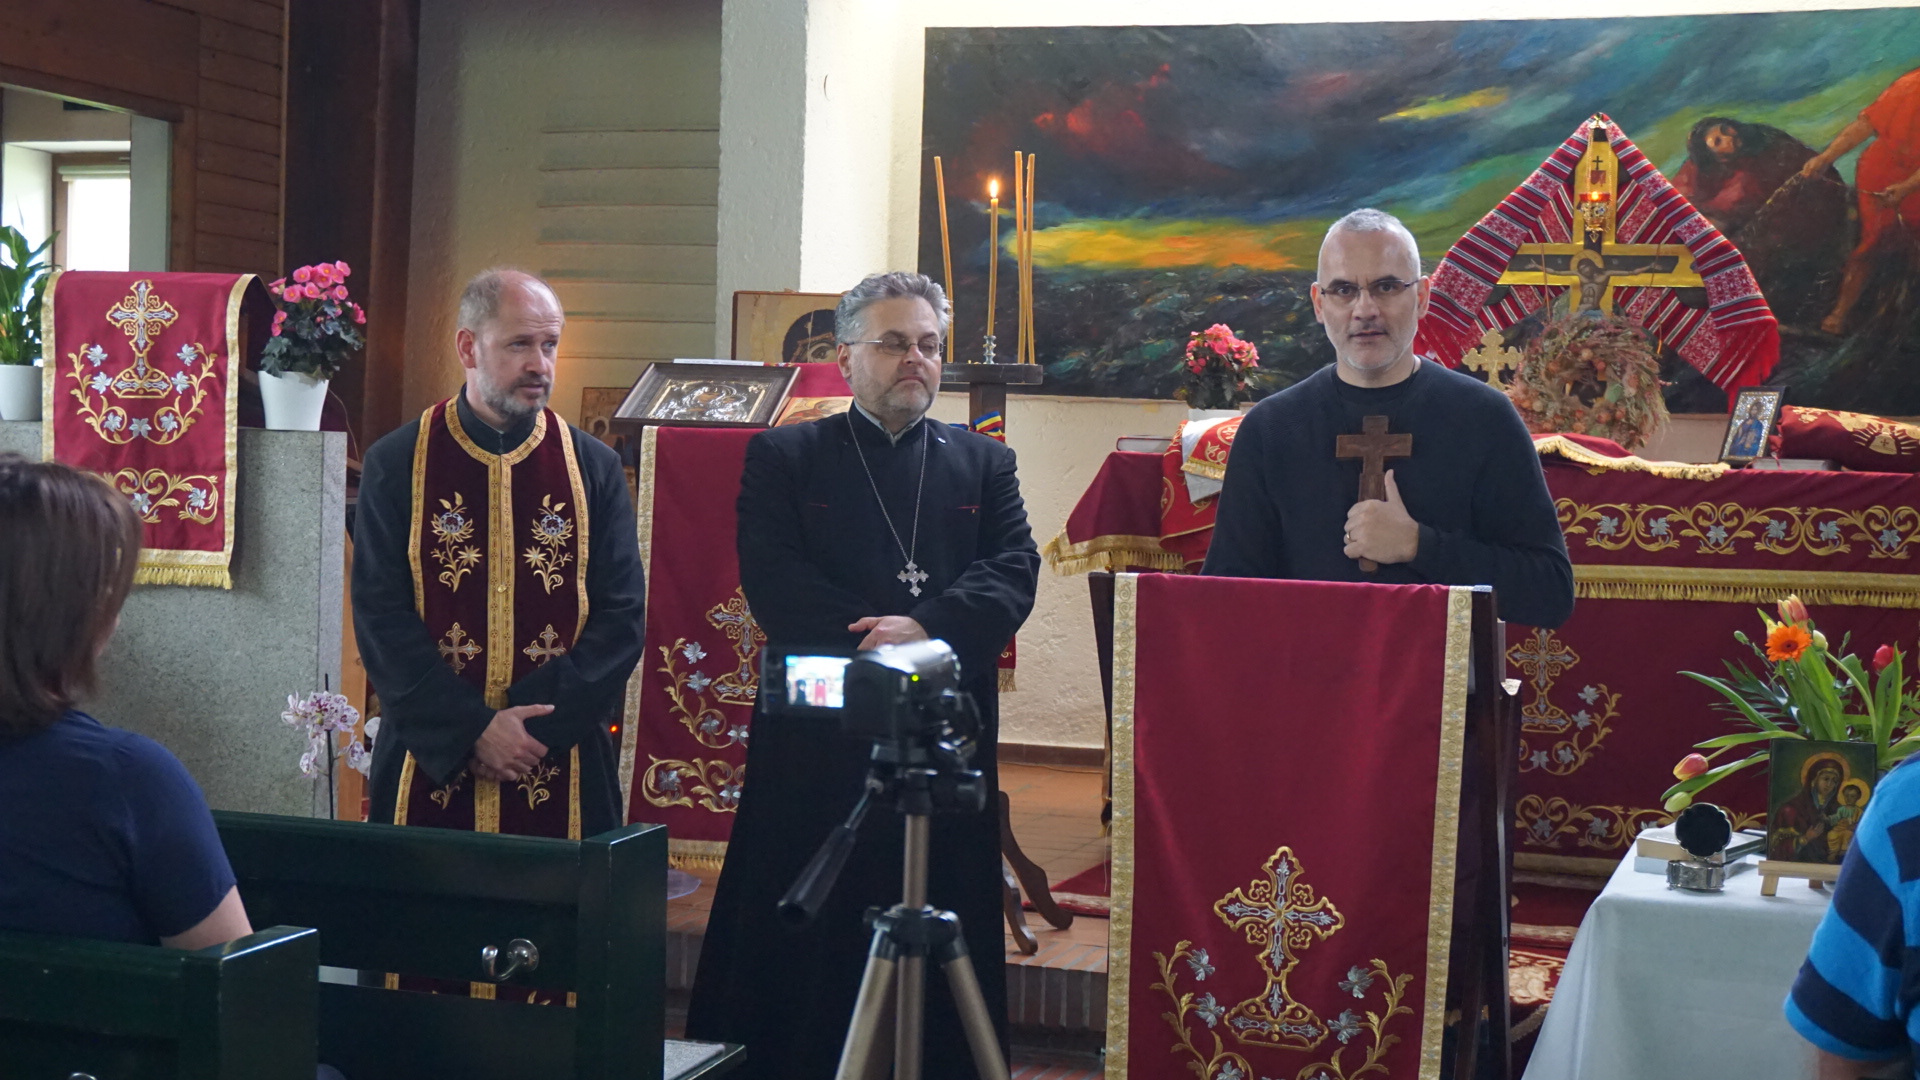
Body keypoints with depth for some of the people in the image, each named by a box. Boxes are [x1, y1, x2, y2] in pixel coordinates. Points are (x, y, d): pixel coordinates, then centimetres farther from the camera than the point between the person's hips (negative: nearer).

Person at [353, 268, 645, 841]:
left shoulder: (594, 469, 3)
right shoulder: (397, 465, 0)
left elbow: (621, 617, -1)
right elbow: (380, 617, -4)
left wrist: (541, 721, -12)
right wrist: (471, 728, -13)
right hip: (431, 766, -1)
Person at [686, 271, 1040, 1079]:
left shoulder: (985, 464, 15)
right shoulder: (782, 458, 8)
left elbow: (1013, 573, 1)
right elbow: (774, 584, -5)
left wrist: (927, 628, -16)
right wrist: (874, 644, -14)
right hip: (817, 740, -2)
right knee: (806, 942, 1)